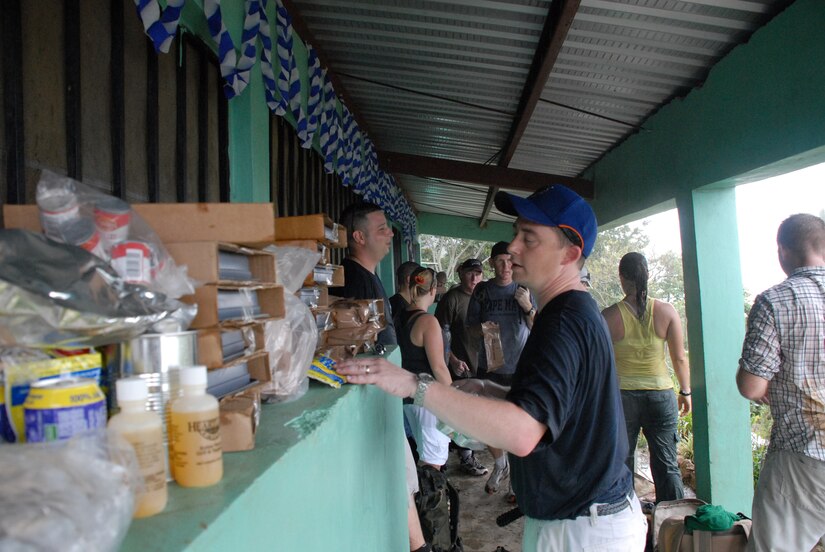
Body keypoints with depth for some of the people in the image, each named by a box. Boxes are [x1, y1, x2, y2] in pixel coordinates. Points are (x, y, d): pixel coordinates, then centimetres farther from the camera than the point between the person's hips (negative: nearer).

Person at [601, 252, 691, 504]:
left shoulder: (609, 316, -9)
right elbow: (679, 358, -1)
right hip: (660, 394, 1)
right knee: (667, 465, 11)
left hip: (621, 396, -1)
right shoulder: (666, 311, -6)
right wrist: (685, 391, 13)